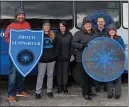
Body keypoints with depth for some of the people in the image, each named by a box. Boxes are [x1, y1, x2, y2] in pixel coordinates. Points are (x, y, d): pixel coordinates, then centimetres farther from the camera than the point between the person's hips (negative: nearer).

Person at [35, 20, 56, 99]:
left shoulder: (52, 35, 6)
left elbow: (55, 44, -1)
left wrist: (53, 38, -14)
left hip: (51, 58, 3)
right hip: (42, 59, -2)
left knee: (50, 75, 10)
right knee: (40, 76, 0)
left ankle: (49, 91, 20)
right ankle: (38, 92, 6)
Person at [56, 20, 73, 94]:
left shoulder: (69, 35, 3)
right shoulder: (57, 35, -2)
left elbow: (71, 45, 2)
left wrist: (71, 54, -5)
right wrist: (55, 54, -10)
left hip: (66, 57, 1)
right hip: (58, 56, -1)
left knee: (65, 72, 8)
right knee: (59, 72, 6)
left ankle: (65, 86, 18)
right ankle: (59, 87, 15)